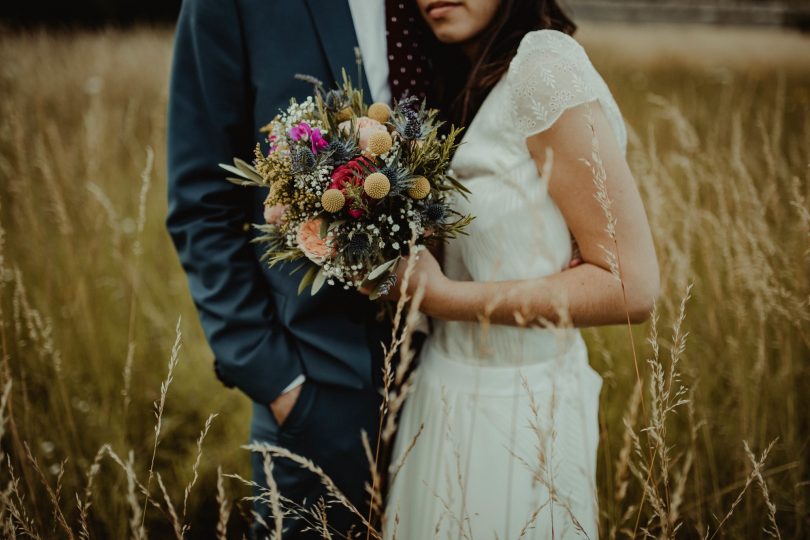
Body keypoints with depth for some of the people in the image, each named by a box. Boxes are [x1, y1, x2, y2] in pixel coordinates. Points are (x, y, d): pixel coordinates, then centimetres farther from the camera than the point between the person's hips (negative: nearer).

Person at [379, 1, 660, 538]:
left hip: (517, 408, -7)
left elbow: (632, 285, -21)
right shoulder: (469, 79, 7)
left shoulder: (546, 66, -18)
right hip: (446, 390, 8)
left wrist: (445, 298, -20)